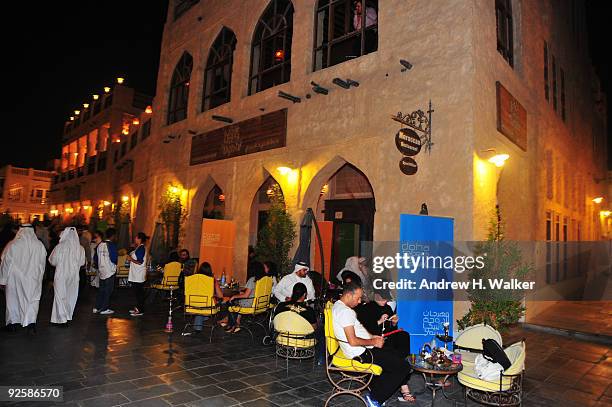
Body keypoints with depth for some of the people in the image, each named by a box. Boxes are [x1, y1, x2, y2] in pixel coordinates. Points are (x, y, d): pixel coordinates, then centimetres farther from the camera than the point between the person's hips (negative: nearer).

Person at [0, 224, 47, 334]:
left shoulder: (12, 245, -11)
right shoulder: (40, 245, -8)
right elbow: (42, 264, 2)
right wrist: (39, 277, 15)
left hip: (14, 279, 0)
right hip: (33, 279, 0)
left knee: (13, 299, 18)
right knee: (32, 300, 6)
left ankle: (11, 322, 28)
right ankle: (31, 322, -10)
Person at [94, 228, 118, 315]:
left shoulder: (100, 244, 4)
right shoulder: (112, 245, -17)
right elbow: (114, 259, -20)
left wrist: (98, 266, 20)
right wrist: (115, 263, 1)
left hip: (101, 271, 7)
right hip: (110, 271, -7)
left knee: (101, 289, 16)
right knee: (108, 290, 3)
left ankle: (97, 307, 21)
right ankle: (104, 309, 8)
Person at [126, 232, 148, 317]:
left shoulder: (141, 248, -17)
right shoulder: (139, 248, 15)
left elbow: (140, 262, -21)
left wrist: (131, 259, -14)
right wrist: (130, 258, 11)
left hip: (139, 275, -10)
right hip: (135, 274, 10)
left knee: (139, 292, -4)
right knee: (136, 291, 16)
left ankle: (140, 310, 2)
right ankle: (138, 307, 26)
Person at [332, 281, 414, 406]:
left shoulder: (338, 306, 11)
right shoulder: (345, 311, -22)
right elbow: (353, 341, -26)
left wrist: (371, 336, 13)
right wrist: (373, 342, -13)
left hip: (364, 349, 11)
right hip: (362, 353, -11)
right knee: (404, 366, -11)